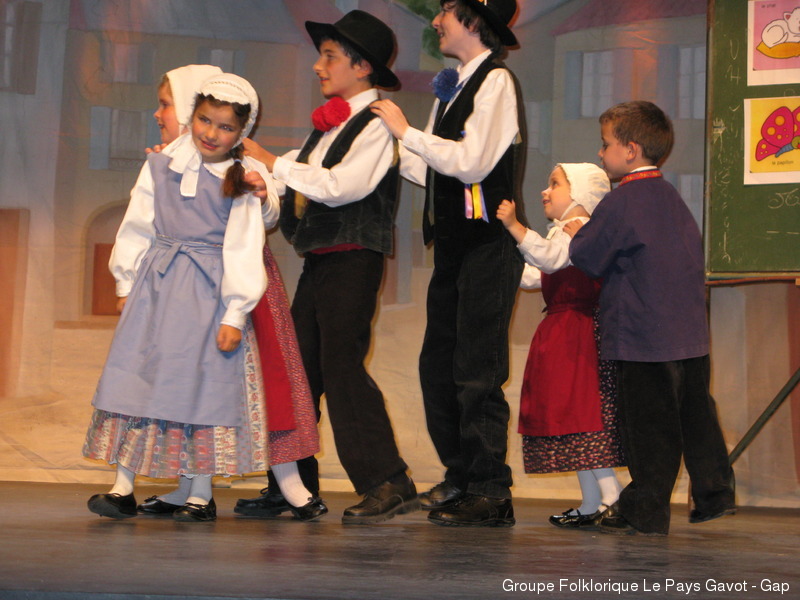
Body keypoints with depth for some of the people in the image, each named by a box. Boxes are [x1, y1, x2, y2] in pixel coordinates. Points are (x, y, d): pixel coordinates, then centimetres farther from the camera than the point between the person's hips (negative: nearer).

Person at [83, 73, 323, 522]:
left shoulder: (244, 180, -3)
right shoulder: (160, 166, 6)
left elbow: (244, 249, -6)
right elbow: (137, 228, 12)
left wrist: (234, 315, -10)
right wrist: (127, 283, 11)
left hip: (208, 291, -3)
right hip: (155, 286, 3)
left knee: (203, 382, -1)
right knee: (136, 375, 1)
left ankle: (201, 493, 10)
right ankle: (123, 487, 8)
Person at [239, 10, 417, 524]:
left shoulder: (377, 124, -8)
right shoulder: (328, 125, 19)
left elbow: (341, 186, -18)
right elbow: (300, 181, 22)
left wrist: (272, 162, -12)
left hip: (352, 259, -9)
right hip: (317, 259, 9)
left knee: (341, 365, -13)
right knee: (299, 365, 8)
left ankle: (389, 483, -9)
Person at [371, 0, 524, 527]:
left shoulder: (496, 80, -9)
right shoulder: (456, 85, 17)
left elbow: (471, 163, -20)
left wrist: (407, 131, -14)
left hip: (487, 242, -9)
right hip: (455, 242, 9)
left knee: (476, 371, -8)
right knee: (438, 365, 11)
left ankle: (491, 494, -1)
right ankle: (461, 478, 22)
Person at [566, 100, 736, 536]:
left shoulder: (620, 203, -12)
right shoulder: (672, 198, 12)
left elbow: (587, 259, -10)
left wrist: (577, 234, 13)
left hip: (644, 340, -8)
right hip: (690, 333, 8)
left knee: (648, 426, -2)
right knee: (695, 415, 15)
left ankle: (645, 511, 4)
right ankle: (714, 493, 22)